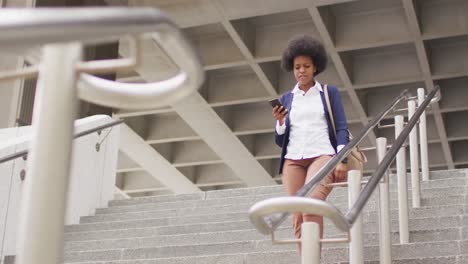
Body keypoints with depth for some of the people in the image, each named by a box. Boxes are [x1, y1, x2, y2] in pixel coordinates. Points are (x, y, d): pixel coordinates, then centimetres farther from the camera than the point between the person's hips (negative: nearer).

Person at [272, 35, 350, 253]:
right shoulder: (286, 99, 18)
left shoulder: (329, 93, 12)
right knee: (298, 216, -8)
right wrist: (280, 122, -4)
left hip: (322, 155, -3)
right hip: (293, 159, 3)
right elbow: (280, 140, 17)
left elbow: (342, 128, 5)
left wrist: (342, 160, -9)